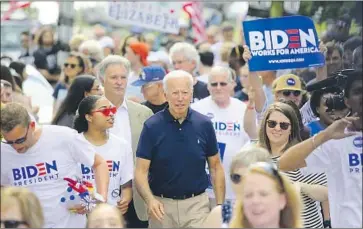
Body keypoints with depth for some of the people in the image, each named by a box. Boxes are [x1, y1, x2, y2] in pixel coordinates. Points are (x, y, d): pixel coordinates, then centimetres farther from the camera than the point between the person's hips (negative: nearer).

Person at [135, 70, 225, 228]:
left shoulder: (204, 125, -1)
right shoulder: (152, 126, -6)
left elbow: (215, 167, 7)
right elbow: (141, 171, -8)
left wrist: (220, 205, 1)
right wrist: (150, 199, -25)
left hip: (197, 203, 0)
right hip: (162, 205, 0)